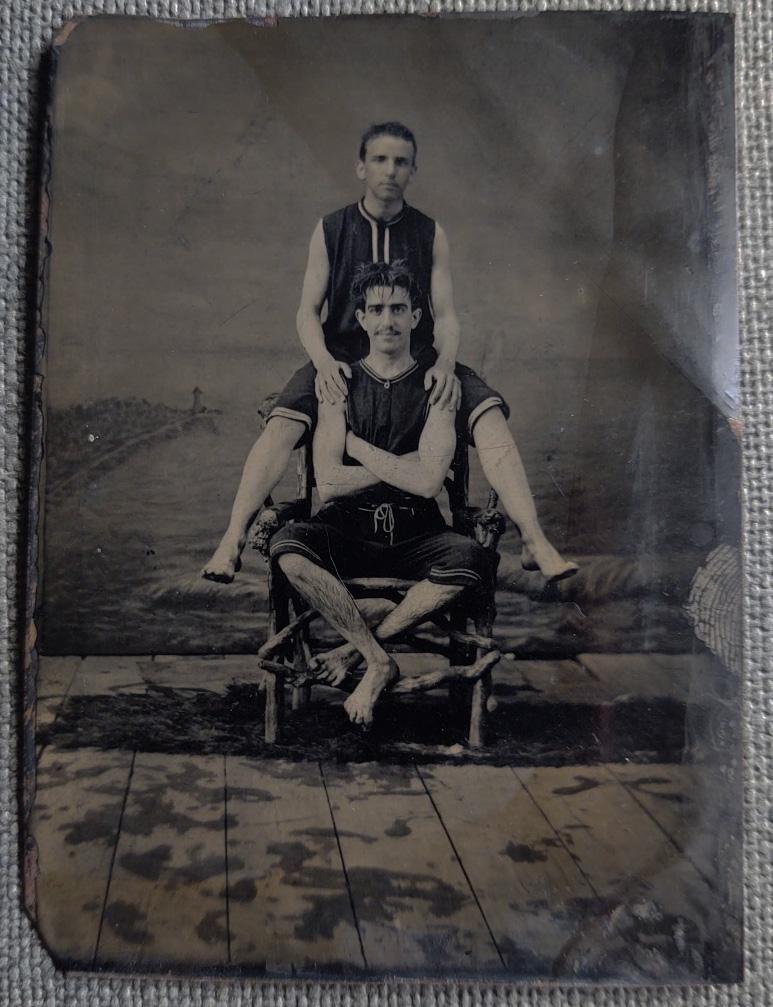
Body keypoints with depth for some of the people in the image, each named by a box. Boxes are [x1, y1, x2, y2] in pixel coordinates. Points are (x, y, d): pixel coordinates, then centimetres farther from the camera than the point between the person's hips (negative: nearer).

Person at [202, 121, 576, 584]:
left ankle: (534, 541, -22)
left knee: (490, 414, -24)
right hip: (343, 359, 0)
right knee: (283, 423, -28)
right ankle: (232, 541, -25)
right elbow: (308, 310, 3)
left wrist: (445, 363, -19)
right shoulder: (331, 230, 6)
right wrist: (323, 361, -18)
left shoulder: (431, 234, 7)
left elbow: (445, 314, 3)